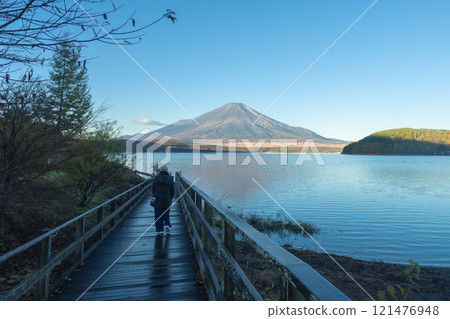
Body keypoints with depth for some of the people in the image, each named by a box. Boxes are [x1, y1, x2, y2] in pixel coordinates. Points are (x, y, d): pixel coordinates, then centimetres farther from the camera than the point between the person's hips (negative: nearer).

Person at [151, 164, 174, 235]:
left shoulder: (156, 178, -3)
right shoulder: (170, 178, -2)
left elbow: (153, 188, 1)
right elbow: (172, 189, -1)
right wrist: (170, 198, 12)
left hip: (158, 199, -1)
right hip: (167, 199, 1)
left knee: (158, 215, 6)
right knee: (166, 212, 21)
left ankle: (160, 230, 5)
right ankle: (167, 225, 3)